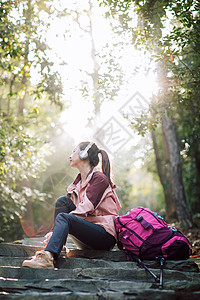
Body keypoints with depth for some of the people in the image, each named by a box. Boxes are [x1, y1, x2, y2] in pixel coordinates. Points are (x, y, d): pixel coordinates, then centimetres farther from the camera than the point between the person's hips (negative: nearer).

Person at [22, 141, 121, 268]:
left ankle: (48, 257, -46)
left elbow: (86, 209, -19)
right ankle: (50, 250, -18)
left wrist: (54, 232, -24)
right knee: (63, 200, -6)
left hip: (106, 235, -7)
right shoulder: (78, 182, 18)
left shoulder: (99, 178, -7)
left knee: (63, 217, -27)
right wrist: (53, 232, -9)